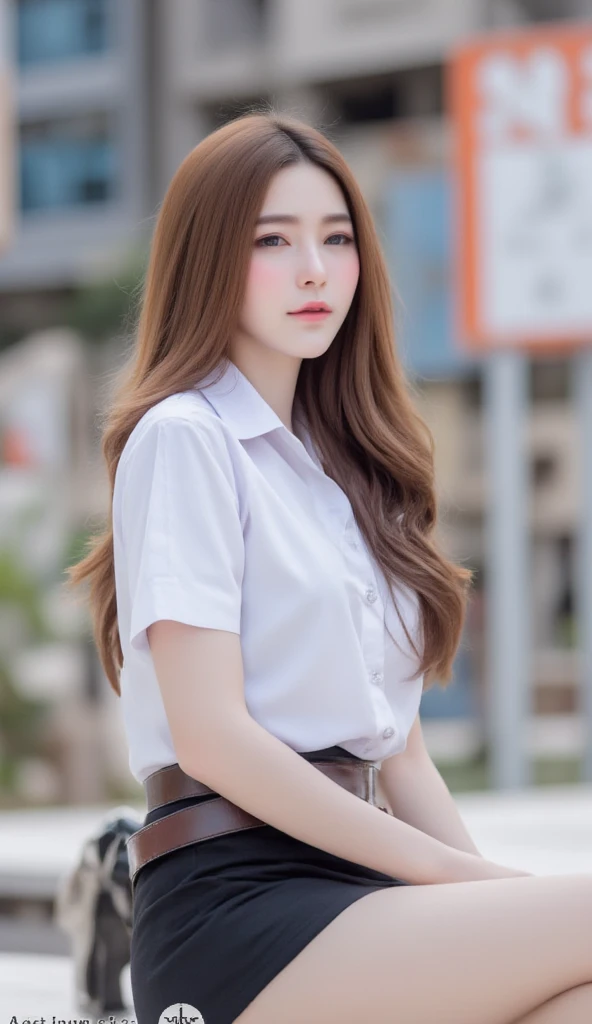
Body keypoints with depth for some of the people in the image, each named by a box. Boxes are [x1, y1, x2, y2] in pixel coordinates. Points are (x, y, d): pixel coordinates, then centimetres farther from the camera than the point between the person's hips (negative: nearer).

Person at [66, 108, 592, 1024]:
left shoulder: (348, 463, 22)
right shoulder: (183, 436, -1)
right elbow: (211, 737, -11)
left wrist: (490, 889, 2)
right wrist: (450, 873, -11)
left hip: (351, 892, 7)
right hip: (233, 909, -7)